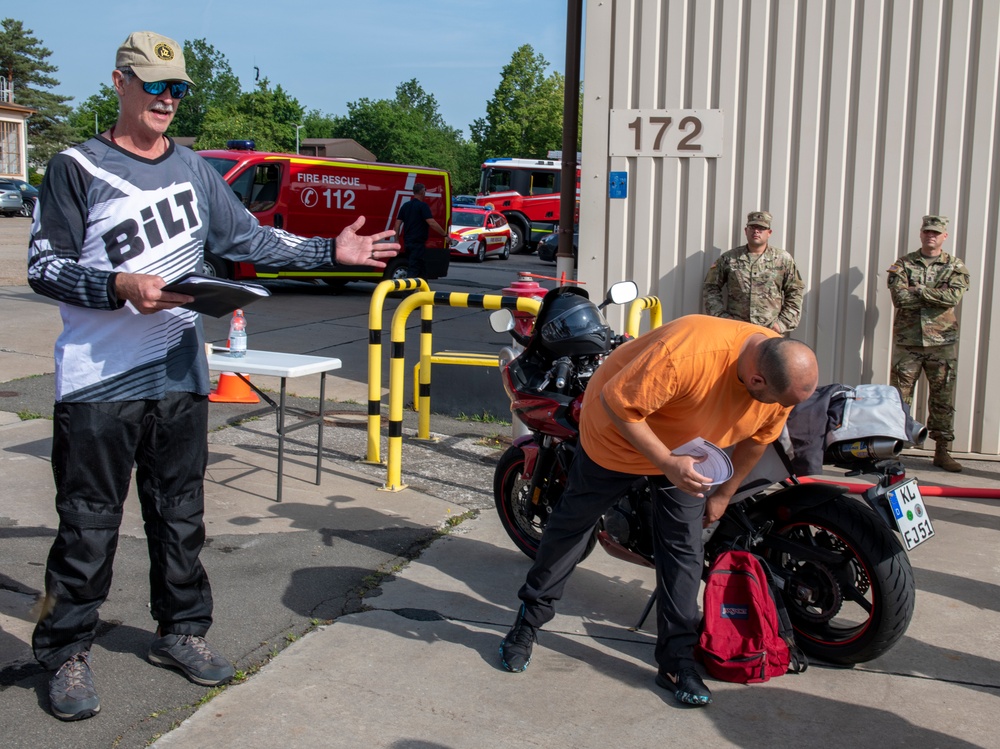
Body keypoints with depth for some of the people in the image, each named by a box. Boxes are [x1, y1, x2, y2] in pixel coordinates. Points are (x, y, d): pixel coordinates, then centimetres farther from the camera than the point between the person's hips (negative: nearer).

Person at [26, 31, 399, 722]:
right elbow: (43, 266, -6)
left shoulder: (195, 169, 14)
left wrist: (331, 251, 8)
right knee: (88, 526, 1)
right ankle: (67, 652, 16)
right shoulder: (78, 168, -2)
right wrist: (119, 287, -22)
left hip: (180, 378, 5)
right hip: (97, 383, -4)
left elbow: (250, 239, 16)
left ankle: (181, 630, 28)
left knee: (181, 516, 13)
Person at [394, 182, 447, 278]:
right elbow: (432, 223, -20)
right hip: (418, 243, -8)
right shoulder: (423, 206, -11)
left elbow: (398, 223, 10)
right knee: (414, 270, -8)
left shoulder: (405, 205, 11)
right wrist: (445, 234, -14)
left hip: (407, 242, 8)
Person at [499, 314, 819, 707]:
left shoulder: (787, 375, -20)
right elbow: (617, 404, -33)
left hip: (688, 455, 5)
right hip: (619, 433, -5)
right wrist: (667, 463, -36)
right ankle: (528, 621, 28)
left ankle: (677, 660, 15)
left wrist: (723, 495, 9)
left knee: (685, 549, 2)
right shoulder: (685, 354, -43)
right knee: (572, 523, 10)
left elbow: (756, 438, 0)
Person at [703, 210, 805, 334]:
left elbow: (795, 292, 11)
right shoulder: (728, 258, 10)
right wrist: (721, 316, 2)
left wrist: (782, 323, 2)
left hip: (770, 332, 0)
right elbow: (710, 288, 13)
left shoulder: (783, 259, 10)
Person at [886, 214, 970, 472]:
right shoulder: (903, 264, 6)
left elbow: (953, 296, -12)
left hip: (942, 343, 0)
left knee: (943, 398, 5)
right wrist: (936, 295, -10)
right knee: (899, 398, 2)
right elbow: (900, 298, -10)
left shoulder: (955, 267, 7)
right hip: (908, 341, 0)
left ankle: (943, 451, 13)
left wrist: (918, 290, -12)